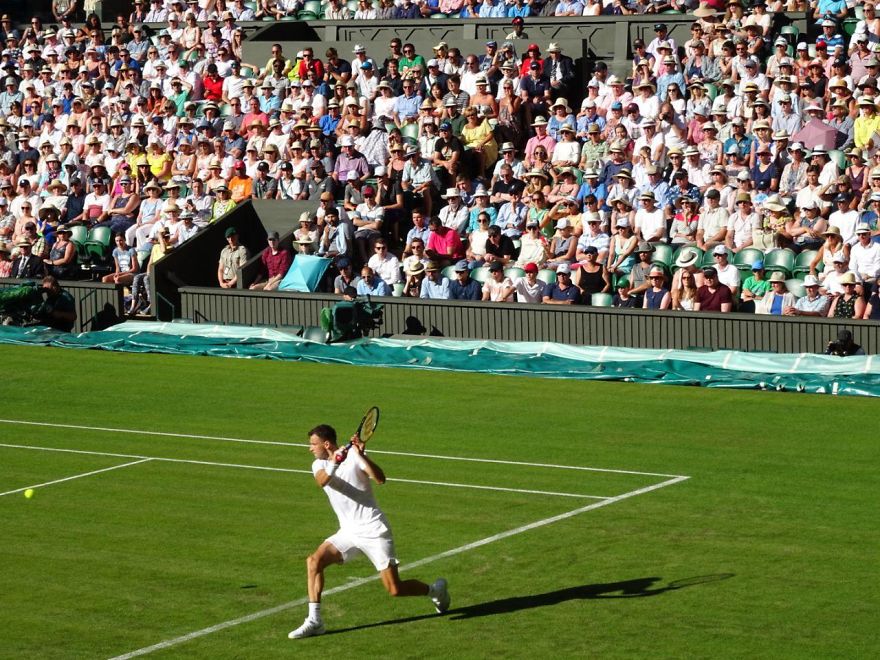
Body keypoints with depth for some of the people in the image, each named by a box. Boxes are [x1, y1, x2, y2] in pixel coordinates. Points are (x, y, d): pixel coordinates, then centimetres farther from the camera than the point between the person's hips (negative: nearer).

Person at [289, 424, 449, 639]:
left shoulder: (353, 455, -9)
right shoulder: (319, 465, 5)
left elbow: (380, 479, -25)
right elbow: (322, 481, -20)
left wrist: (361, 456, -37)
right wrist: (334, 464, -40)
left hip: (373, 530, -5)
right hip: (349, 532, 5)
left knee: (394, 589, -7)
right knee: (314, 561, -16)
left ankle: (436, 590, 22)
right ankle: (314, 621, -14)